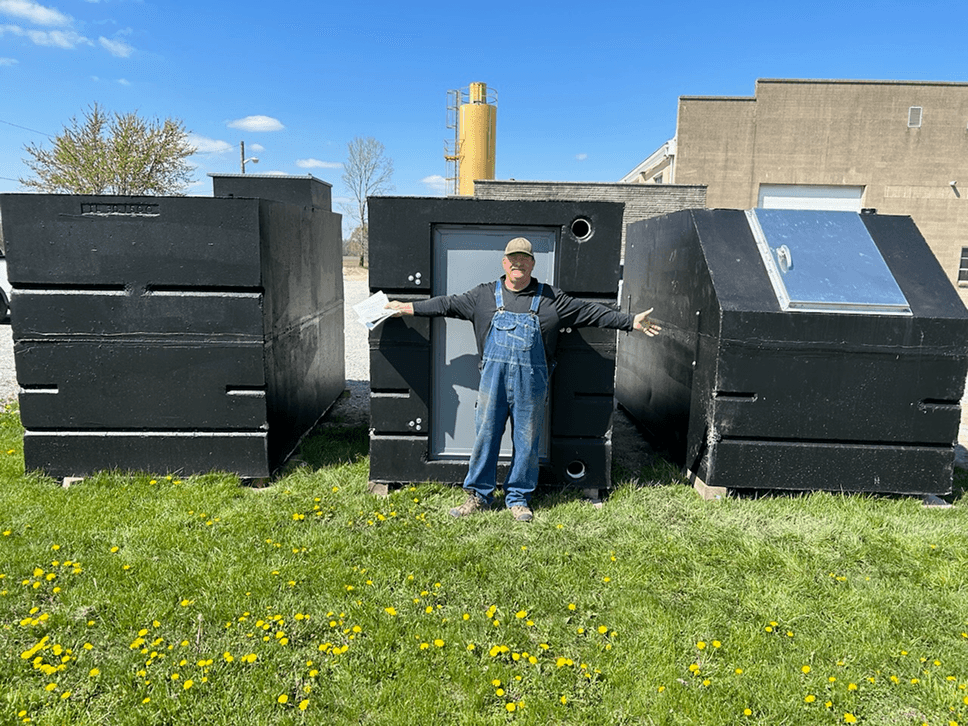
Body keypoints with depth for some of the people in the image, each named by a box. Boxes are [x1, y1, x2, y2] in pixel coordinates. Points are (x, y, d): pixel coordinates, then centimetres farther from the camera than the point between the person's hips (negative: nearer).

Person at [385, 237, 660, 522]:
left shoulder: (551, 298, 7)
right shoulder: (484, 295, 10)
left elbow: (591, 312, 8)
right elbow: (448, 304, 14)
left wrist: (631, 322, 4)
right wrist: (407, 307, 12)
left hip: (532, 380, 0)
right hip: (494, 376, 1)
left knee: (527, 440, 6)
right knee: (485, 434, 4)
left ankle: (518, 497, 21)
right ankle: (479, 495, 19)